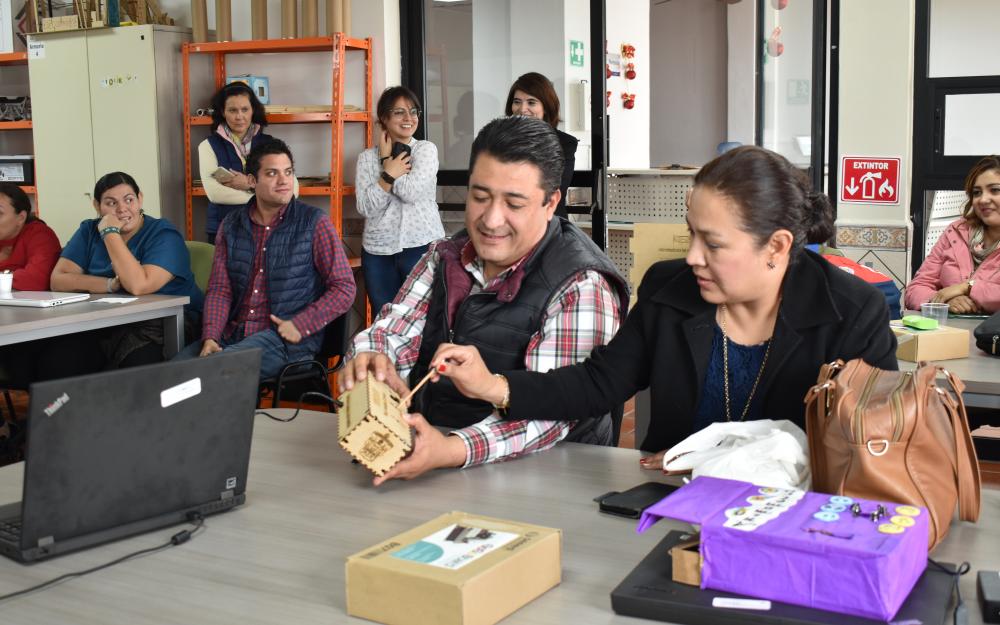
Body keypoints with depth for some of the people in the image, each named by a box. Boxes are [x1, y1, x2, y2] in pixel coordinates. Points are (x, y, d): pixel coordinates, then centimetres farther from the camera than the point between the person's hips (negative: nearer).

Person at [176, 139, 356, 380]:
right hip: (234, 334, 5)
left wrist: (300, 325, -15)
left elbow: (344, 288, -4)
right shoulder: (231, 225, 11)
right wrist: (210, 337, -8)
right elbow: (219, 289, 9)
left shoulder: (314, 223, -2)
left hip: (286, 339, -5)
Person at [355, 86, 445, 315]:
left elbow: (412, 192, -14)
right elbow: (365, 207, -5)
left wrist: (387, 160, -3)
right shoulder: (367, 157, 6)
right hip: (378, 251, 2)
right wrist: (390, 173, -13)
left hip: (423, 246, -2)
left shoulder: (426, 149, 1)